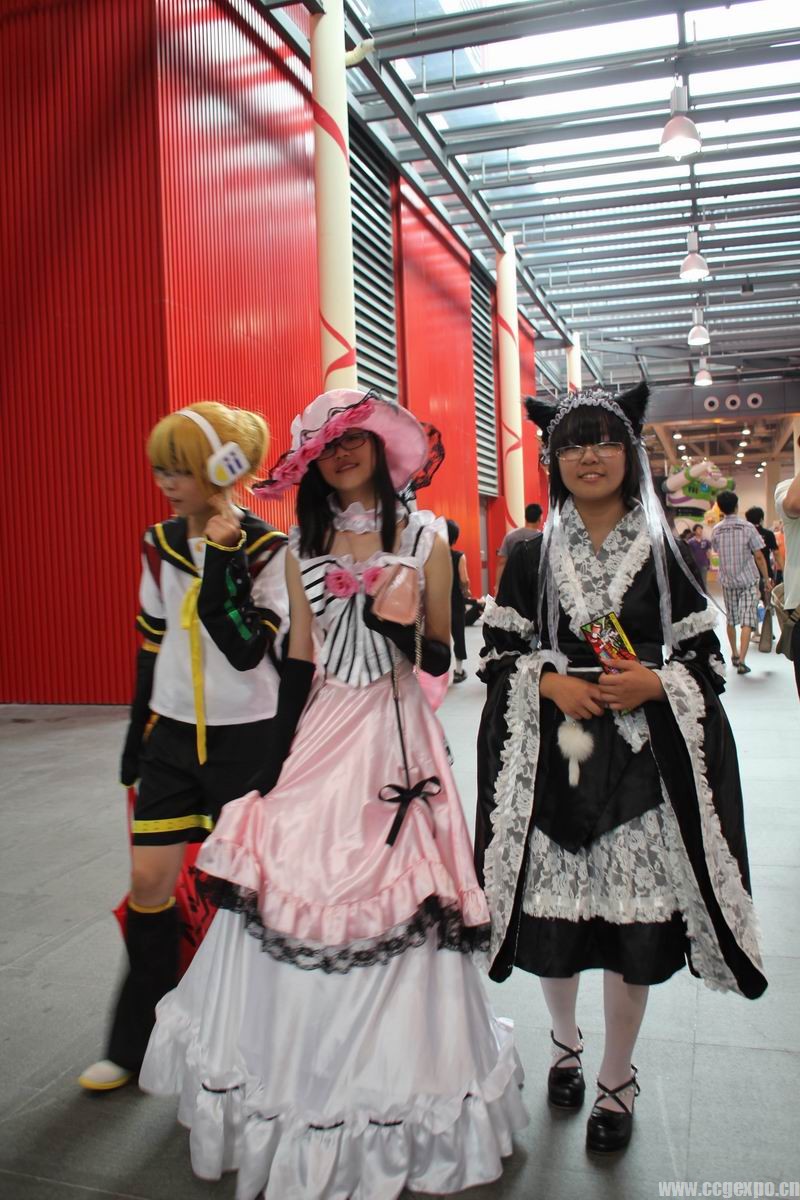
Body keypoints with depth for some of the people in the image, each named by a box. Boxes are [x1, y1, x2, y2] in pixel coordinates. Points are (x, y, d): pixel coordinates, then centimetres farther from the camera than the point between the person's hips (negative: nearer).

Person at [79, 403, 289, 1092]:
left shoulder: (268, 548, -10)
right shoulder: (160, 545, 5)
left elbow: (247, 648, -20)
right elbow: (153, 647, 12)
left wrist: (222, 559, -21)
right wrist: (138, 736, 14)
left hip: (247, 735, -4)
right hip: (174, 733, 5)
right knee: (150, 880, 6)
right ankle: (136, 1042, 26)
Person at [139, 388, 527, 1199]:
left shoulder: (424, 536, -1)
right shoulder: (304, 543, 7)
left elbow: (441, 660, 0)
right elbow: (299, 660, 8)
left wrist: (405, 631, -20)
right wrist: (276, 758, 4)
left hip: (395, 736, -3)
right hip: (320, 734, 3)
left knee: (390, 905, 2)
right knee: (290, 893, 5)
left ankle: (389, 1131, 23)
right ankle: (297, 1092, 27)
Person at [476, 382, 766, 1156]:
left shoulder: (665, 555, 5)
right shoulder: (532, 558, 4)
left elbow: (705, 657, 5)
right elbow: (499, 653, 4)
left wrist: (654, 683, -13)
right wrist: (552, 683, -13)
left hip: (642, 762, 0)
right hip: (550, 760, 1)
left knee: (632, 917, 3)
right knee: (552, 913, 7)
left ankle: (616, 1082, 27)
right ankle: (564, 1042, 38)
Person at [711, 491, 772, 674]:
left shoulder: (716, 530, -2)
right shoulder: (748, 527, -9)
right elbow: (759, 556, -9)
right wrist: (767, 579, -1)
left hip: (727, 580, 3)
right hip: (748, 580, -3)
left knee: (731, 619, 17)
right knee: (747, 621, -5)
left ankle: (734, 655, 31)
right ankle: (741, 661, -15)